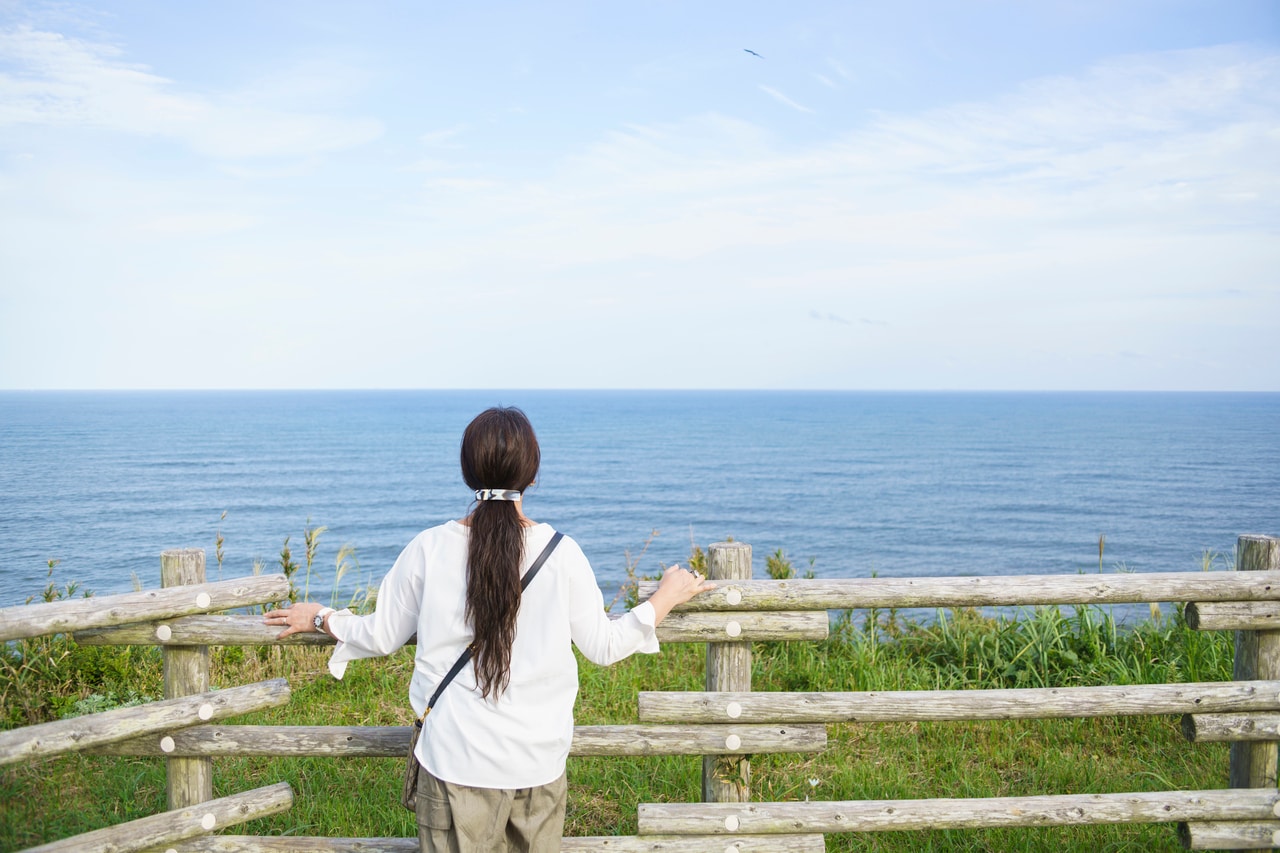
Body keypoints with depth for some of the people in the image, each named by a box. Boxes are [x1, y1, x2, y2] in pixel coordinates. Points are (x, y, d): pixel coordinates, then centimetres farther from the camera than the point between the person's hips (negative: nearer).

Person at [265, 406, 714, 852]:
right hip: (540, 762, 1)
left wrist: (319, 617, 25)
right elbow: (604, 647, 1)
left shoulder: (429, 549, -7)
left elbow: (381, 637, 5)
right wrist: (668, 595, 16)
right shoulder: (562, 554, -9)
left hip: (455, 762, 0)